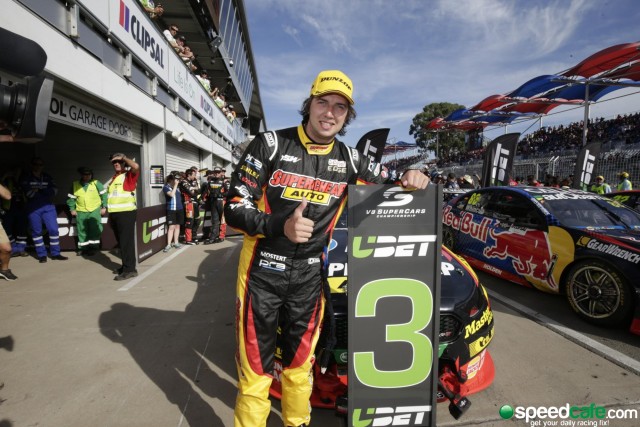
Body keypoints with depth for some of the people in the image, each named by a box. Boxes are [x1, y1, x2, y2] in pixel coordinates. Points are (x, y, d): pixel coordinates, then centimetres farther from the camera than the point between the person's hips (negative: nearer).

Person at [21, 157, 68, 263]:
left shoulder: (48, 177, 13)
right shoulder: (26, 178, 4)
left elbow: (54, 190, 1)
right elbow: (27, 192, -8)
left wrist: (39, 190, -10)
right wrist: (45, 191, -5)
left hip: (48, 206, 2)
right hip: (33, 208, -2)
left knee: (53, 229, -3)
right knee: (36, 231, 2)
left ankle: (55, 254, 5)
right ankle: (42, 255, 10)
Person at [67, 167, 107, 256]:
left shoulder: (96, 183, -2)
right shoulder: (75, 185, 4)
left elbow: (104, 195, 0)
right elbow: (71, 198, 12)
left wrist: (104, 207, -2)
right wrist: (72, 209, 7)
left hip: (95, 210, -2)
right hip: (81, 212, 3)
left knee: (95, 229, -4)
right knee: (82, 230, 8)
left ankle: (93, 247, 6)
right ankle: (83, 247, 19)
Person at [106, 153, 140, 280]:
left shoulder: (129, 176, -4)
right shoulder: (112, 179, 19)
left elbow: (136, 166, -27)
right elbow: (111, 197, 21)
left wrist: (123, 157, -12)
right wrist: (110, 215, 19)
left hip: (126, 213, -8)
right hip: (115, 214, 8)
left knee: (126, 241, -7)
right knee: (121, 242, 13)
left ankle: (130, 269, -4)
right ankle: (125, 266, 23)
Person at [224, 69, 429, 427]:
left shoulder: (349, 159, 2)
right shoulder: (271, 144, -8)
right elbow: (234, 208, -10)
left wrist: (410, 178, -8)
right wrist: (280, 226, -28)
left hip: (310, 276, 3)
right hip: (262, 272, -2)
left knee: (299, 362, 20)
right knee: (255, 366, 7)